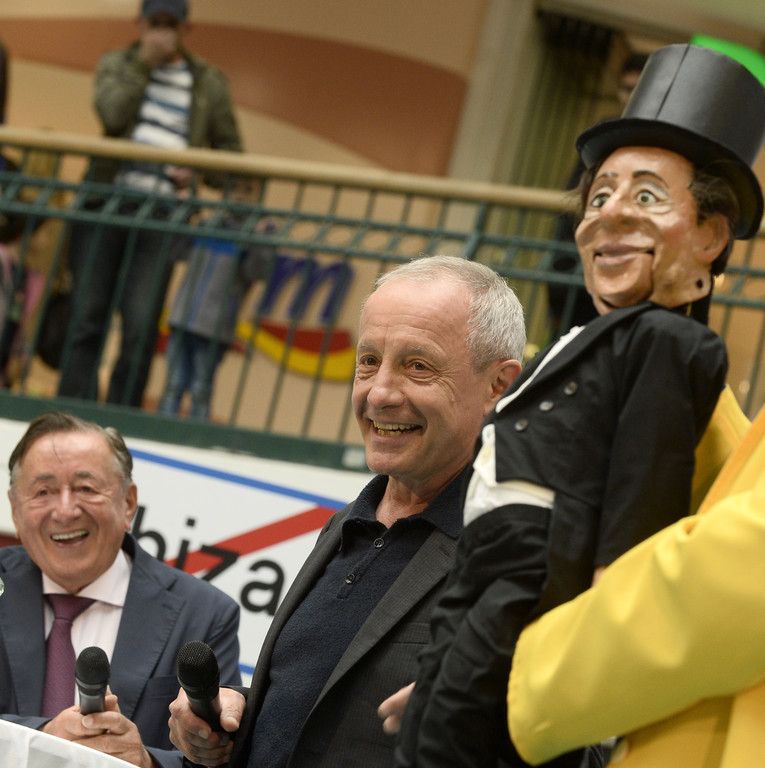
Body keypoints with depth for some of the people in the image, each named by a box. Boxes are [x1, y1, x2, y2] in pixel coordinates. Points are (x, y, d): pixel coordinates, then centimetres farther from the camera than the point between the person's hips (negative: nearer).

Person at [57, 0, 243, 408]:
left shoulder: (210, 83, 13)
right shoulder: (115, 65, 13)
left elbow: (231, 153, 17)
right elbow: (112, 114, -8)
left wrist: (199, 174, -2)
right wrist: (144, 63, -7)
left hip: (161, 213, 0)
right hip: (107, 201, 0)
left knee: (141, 326, -8)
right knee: (87, 318, -2)